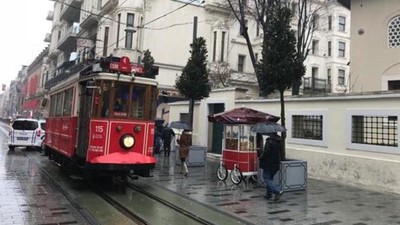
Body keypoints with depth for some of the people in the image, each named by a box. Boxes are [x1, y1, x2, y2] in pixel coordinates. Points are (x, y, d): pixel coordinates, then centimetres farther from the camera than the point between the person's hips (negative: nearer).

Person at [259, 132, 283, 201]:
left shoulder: (269, 141, -18)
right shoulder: (280, 142, 8)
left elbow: (266, 152, -21)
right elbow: (280, 152, 14)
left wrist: (261, 159, -5)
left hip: (268, 164, -8)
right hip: (276, 164, 8)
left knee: (267, 179, -1)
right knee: (270, 179, 18)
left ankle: (278, 191, -17)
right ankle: (269, 195, 21)